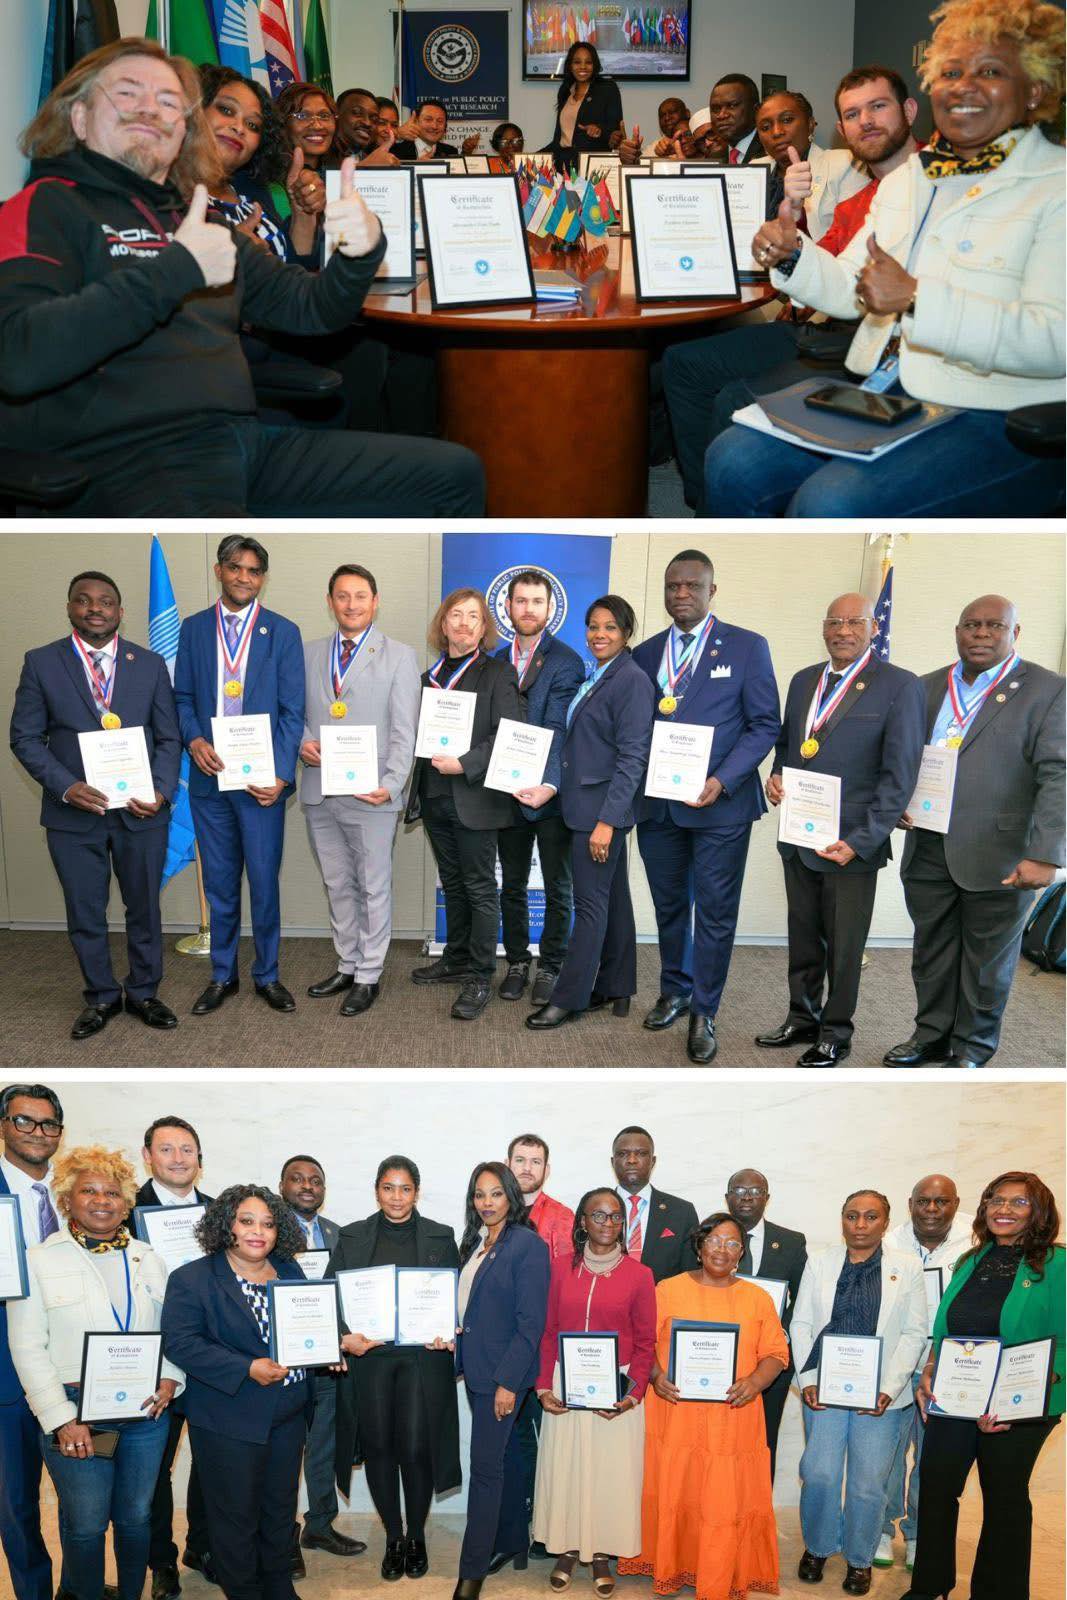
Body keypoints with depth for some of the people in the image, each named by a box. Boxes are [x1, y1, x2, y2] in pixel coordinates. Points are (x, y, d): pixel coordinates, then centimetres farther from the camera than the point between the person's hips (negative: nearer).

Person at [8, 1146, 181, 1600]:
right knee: (85, 1525, 2)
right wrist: (61, 1418, -13)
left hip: (146, 1409, 3)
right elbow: (27, 1348, -7)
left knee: (136, 1518, 12)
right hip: (76, 1412, -3)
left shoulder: (148, 1259, 9)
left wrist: (169, 1379, -4)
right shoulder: (38, 1260, -3)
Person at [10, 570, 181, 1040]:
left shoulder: (150, 664, 3)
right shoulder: (41, 663, 0)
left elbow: (168, 738, 5)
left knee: (144, 908, 12)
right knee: (85, 914, 11)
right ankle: (102, 997, 29)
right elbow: (25, 737, -2)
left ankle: (143, 993, 30)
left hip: (141, 811, 1)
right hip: (73, 813, -1)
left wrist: (161, 792, -11)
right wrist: (66, 787, -16)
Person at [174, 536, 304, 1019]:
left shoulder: (283, 632, 0)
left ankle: (267, 975, 19)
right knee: (219, 884, 11)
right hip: (209, 777, 2)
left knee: (264, 882, 3)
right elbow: (183, 696, 9)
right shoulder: (193, 629, 7)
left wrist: (280, 775, -12)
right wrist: (193, 739, -11)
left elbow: (292, 711, -3)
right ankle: (222, 975, 24)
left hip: (262, 778, -2)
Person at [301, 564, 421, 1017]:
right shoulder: (310, 653, 11)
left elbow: (404, 731, -6)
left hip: (370, 794, -4)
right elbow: (296, 711, 16)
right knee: (337, 886, 15)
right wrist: (302, 741, -6)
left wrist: (390, 786, -18)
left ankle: (369, 975, 17)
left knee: (373, 888, 4)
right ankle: (347, 965, 29)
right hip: (319, 792, 4)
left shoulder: (399, 656, -2)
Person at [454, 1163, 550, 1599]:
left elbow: (530, 1322, -17)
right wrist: (459, 1359, 9)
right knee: (503, 1457, 19)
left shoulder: (528, 1245, -15)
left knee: (485, 1466, -3)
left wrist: (508, 1381, -19)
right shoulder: (474, 1243, 8)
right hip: (475, 1368, 7)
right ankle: (512, 1542, 33)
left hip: (503, 1372, -7)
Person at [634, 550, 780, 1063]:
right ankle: (674, 991, 34)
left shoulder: (747, 647, -2)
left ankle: (703, 1013, 15)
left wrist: (723, 780, -16)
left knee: (715, 914, 2)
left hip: (720, 803, -4)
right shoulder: (645, 653, 10)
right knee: (668, 905, 16)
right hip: (656, 804, 4)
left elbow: (764, 724, -5)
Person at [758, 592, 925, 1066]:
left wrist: (860, 841, -18)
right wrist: (776, 776, -2)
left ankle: (835, 1034, 25)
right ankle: (802, 1019, 33)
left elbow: (899, 775, -12)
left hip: (851, 843, -5)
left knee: (844, 947, 9)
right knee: (803, 939, 17)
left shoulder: (898, 686, -9)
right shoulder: (803, 681, 9)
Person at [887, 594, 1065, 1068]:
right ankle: (932, 1036, 32)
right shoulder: (928, 687, 9)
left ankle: (973, 1048, 27)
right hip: (928, 848, 4)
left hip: (999, 856, -4)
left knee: (987, 958, 10)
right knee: (931, 951, 15)